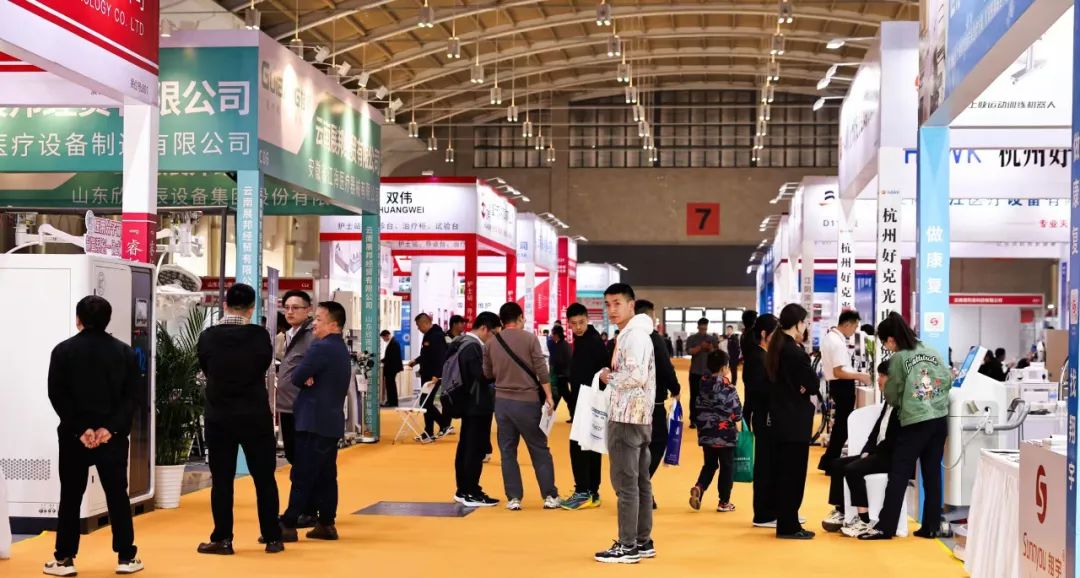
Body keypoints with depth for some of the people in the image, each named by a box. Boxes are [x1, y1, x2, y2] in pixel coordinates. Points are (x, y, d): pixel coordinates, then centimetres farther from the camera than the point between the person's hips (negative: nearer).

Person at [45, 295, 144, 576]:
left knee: (70, 497, 6)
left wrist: (80, 429, -10)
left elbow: (58, 396, -8)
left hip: (74, 435, -1)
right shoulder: (125, 352, 3)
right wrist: (110, 428, -9)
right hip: (113, 436, 1)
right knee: (117, 495, 6)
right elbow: (131, 396, -4)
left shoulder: (63, 351, -2)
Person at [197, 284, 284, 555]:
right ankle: (272, 538, 13)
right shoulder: (260, 336, -10)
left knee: (221, 480, 6)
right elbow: (265, 365, 3)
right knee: (264, 479, 9)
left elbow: (206, 371, 5)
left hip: (219, 417, 0)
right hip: (256, 417, 0)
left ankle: (222, 540, 7)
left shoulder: (208, 337, -8)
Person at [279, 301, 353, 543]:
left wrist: (306, 379, 6)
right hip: (333, 421, 9)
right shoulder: (342, 349, 15)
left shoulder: (321, 348, -16)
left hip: (314, 421, -9)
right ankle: (326, 524, 12)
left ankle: (288, 525, -6)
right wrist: (310, 379, -5)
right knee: (326, 475, 10)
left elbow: (296, 378, -13)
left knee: (302, 476, -7)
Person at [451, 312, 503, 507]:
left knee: (466, 447, 13)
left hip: (470, 404, 11)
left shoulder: (464, 343, 13)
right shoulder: (472, 347, -18)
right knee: (476, 449, -6)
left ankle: (463, 491, 19)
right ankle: (472, 494, -4)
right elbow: (483, 376, -23)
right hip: (478, 405, -11)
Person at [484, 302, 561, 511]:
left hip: (502, 401, 3)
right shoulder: (529, 338, -6)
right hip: (527, 401, -3)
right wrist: (549, 396, -2)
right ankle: (550, 496, 7)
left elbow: (487, 373, 10)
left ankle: (513, 498, 6)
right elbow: (541, 370, -9)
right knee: (540, 450, 6)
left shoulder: (492, 342, 3)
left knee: (507, 451, 8)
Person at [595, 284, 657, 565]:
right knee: (640, 481, 12)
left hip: (627, 417, -11)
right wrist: (613, 377, 9)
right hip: (638, 416, 11)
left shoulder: (633, 335, -15)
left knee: (625, 482, -8)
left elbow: (636, 376, -25)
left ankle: (627, 546, -6)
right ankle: (643, 542, 16)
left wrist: (608, 378, -10)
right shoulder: (632, 334, 17)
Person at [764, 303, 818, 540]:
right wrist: (803, 388, 1)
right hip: (796, 420, -9)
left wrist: (796, 387, -4)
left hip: (780, 418, 9)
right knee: (794, 473, -2)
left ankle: (785, 522, 23)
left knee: (784, 471, 15)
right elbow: (814, 386, -19)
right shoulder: (795, 352, -20)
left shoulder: (776, 348, 8)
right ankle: (789, 526, 3)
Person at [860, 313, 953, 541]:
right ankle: (932, 527, 11)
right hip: (940, 419, 6)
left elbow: (892, 395, 3)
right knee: (933, 474, 9)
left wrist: (897, 401, 24)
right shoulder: (932, 352, 9)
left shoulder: (898, 358, -6)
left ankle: (885, 527, -4)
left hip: (915, 422, -6)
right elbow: (948, 380, 11)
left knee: (899, 474, -3)